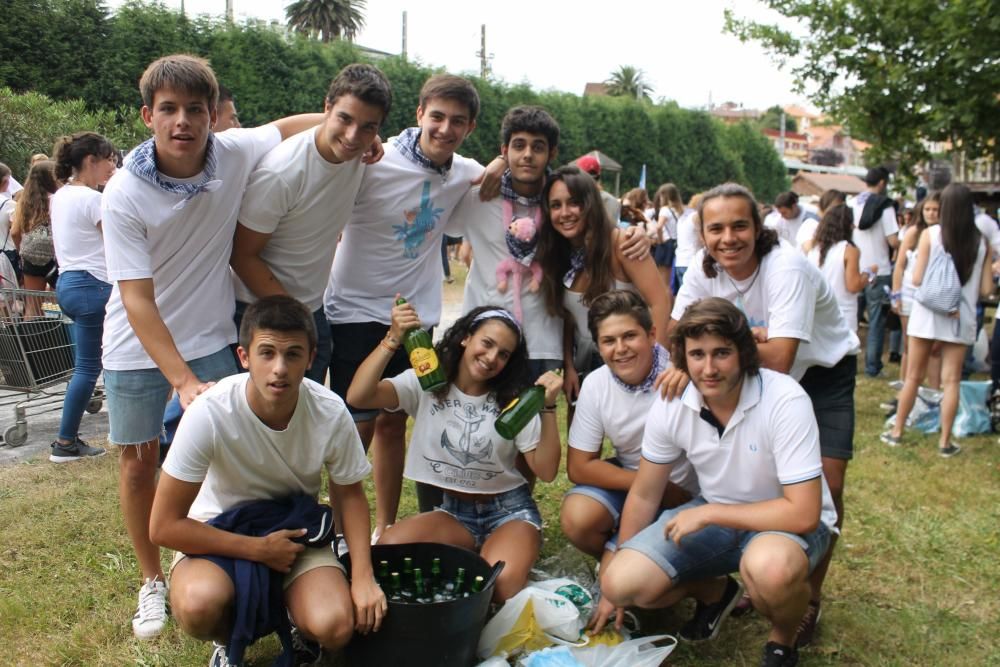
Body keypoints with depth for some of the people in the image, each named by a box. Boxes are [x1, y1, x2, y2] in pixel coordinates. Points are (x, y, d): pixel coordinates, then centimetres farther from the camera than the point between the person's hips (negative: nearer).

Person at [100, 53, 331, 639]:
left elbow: (294, 125, 4)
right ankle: (153, 581, 28)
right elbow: (138, 300, -23)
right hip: (138, 348, -1)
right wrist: (184, 381, -31)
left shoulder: (235, 154, -15)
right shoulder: (124, 195, -22)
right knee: (140, 463, 8)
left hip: (209, 337, 2)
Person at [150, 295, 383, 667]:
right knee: (198, 605, -34)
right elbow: (164, 526, -20)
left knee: (335, 627, -26)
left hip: (295, 532, 1)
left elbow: (349, 493, -2)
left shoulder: (331, 413, -20)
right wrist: (259, 549, -22)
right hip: (221, 534, -1)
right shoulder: (209, 414, -28)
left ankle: (297, 617, 12)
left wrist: (363, 576, -16)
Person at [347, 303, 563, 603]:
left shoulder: (512, 401, -4)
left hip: (509, 511, -1)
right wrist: (393, 340, -32)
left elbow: (546, 471, -11)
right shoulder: (425, 384, -7)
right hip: (452, 511, 2)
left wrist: (548, 407, -20)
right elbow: (358, 397, -24)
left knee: (499, 586, -31)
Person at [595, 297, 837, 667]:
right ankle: (714, 591, 17)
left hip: (790, 520, -4)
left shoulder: (785, 402, -29)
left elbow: (803, 514, -29)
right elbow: (644, 496, -1)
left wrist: (707, 513, -25)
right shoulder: (671, 405, -14)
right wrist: (614, 588, 4)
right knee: (623, 583, -15)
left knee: (769, 568, -40)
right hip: (714, 515, 4)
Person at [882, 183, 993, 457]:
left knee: (914, 377, 10)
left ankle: (897, 431, 20)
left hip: (927, 313, -1)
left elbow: (917, 280, -9)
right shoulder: (981, 242, -2)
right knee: (951, 381, 6)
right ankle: (945, 441, 10)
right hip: (961, 317, 1)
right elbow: (986, 289, -1)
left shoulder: (930, 234, -9)